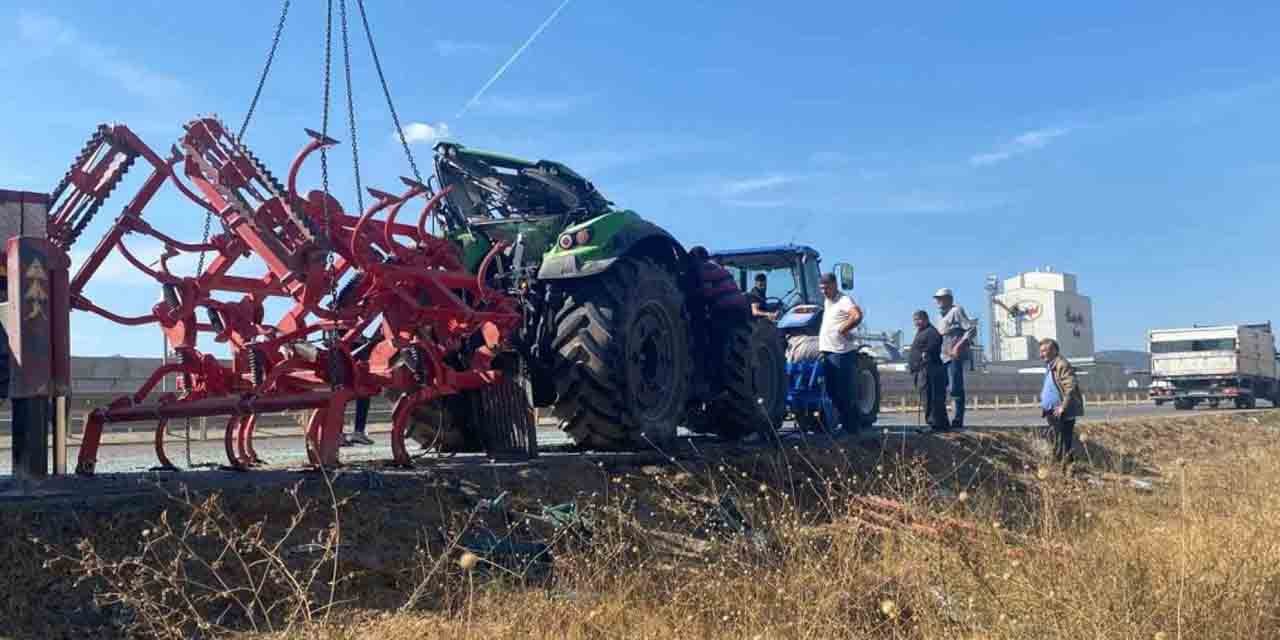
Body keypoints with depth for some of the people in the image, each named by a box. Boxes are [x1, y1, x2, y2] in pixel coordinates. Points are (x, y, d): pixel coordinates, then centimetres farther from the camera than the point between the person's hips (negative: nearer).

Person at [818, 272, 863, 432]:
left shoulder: (844, 301, -11)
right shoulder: (826, 301, 16)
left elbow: (857, 316, -30)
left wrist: (842, 329, -20)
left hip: (840, 353, -9)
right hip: (827, 352, 9)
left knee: (843, 393, -5)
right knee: (831, 391, 12)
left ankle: (849, 426, 1)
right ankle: (838, 423, 20)